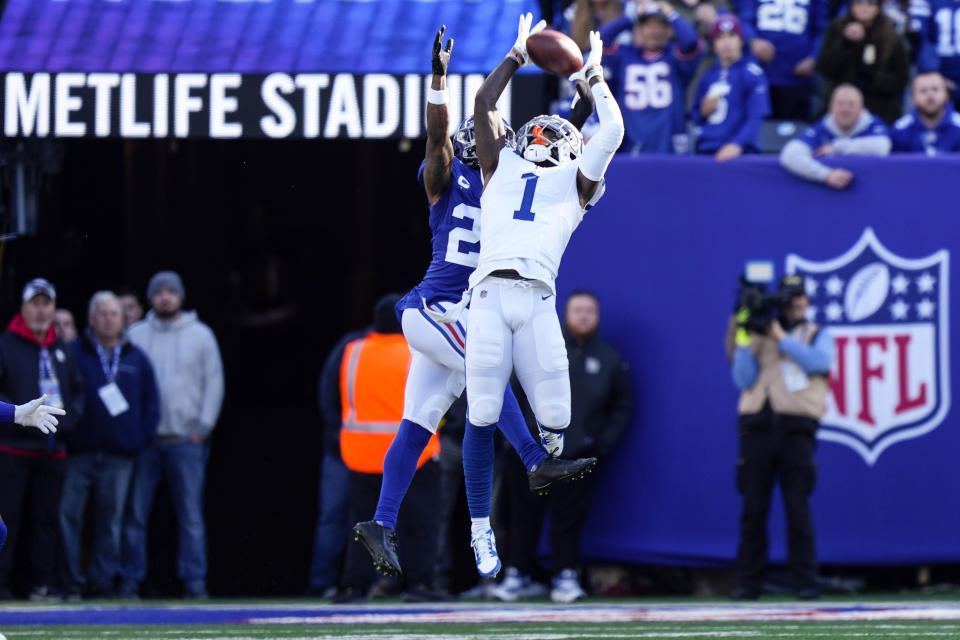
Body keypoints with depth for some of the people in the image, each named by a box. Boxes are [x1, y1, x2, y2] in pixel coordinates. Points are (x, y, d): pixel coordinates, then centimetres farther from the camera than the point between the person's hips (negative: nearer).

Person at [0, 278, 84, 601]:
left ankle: (42, 583, 9)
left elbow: (78, 390, 22)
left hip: (53, 449, 5)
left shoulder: (62, 351, 17)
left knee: (47, 518, 6)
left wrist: (68, 417, 4)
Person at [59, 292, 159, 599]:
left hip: (119, 455, 2)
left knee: (110, 521, 3)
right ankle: (70, 581, -1)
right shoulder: (73, 354, 3)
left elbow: (150, 401, 16)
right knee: (67, 516, -6)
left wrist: (142, 437, 5)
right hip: (78, 452, -2)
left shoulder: (136, 359, 12)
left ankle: (102, 580, 8)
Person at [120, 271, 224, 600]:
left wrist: (203, 427, -2)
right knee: (135, 513, -1)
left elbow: (214, 384, 7)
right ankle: (130, 580, 3)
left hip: (186, 439, -1)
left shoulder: (201, 335, 8)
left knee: (191, 514, -2)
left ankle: (194, 581, 0)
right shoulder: (135, 335, 8)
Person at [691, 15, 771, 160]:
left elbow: (756, 117, -11)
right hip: (704, 151, 5)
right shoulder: (707, 77, 14)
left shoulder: (753, 74, -3)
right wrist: (704, 111, -1)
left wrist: (737, 145, -24)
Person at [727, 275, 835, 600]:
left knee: (798, 508, -6)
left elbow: (819, 361, -9)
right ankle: (748, 582, 4)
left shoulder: (818, 336, 14)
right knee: (753, 509, 1)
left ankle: (805, 581, -2)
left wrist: (781, 338, -8)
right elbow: (744, 379, 4)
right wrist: (744, 339, -5)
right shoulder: (758, 336, 16)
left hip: (796, 430, -2)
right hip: (758, 429, 2)